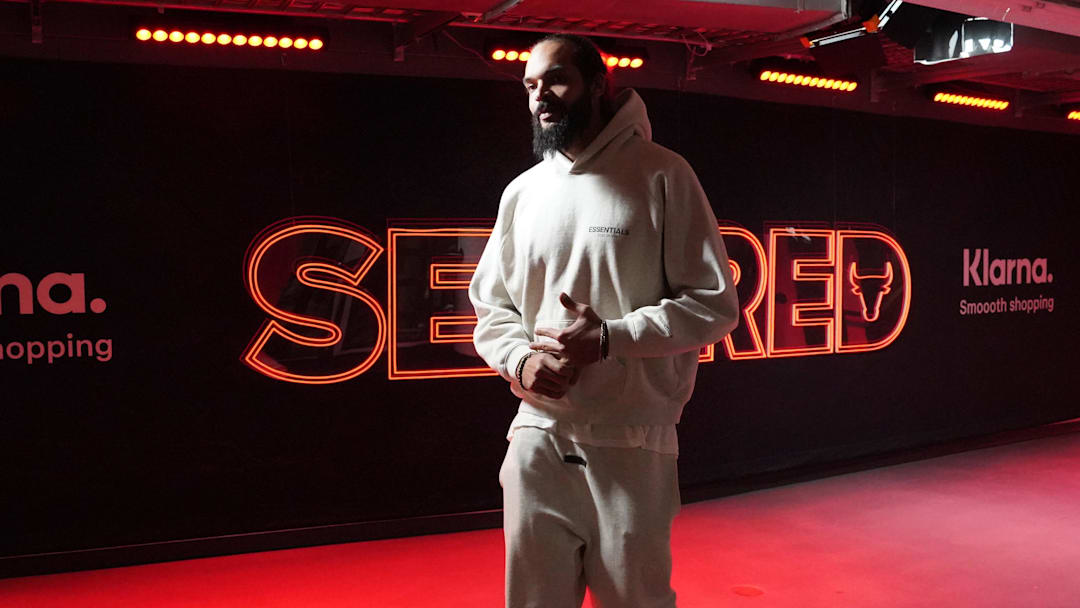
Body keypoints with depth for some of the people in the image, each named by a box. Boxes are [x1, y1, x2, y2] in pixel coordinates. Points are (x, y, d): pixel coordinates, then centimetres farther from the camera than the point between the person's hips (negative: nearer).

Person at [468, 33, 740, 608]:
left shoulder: (661, 175, -3)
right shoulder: (521, 192, 10)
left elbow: (714, 305, -5)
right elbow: (490, 308, 15)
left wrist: (610, 337, -18)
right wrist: (520, 360, -6)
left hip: (632, 446, -4)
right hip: (537, 440, 4)